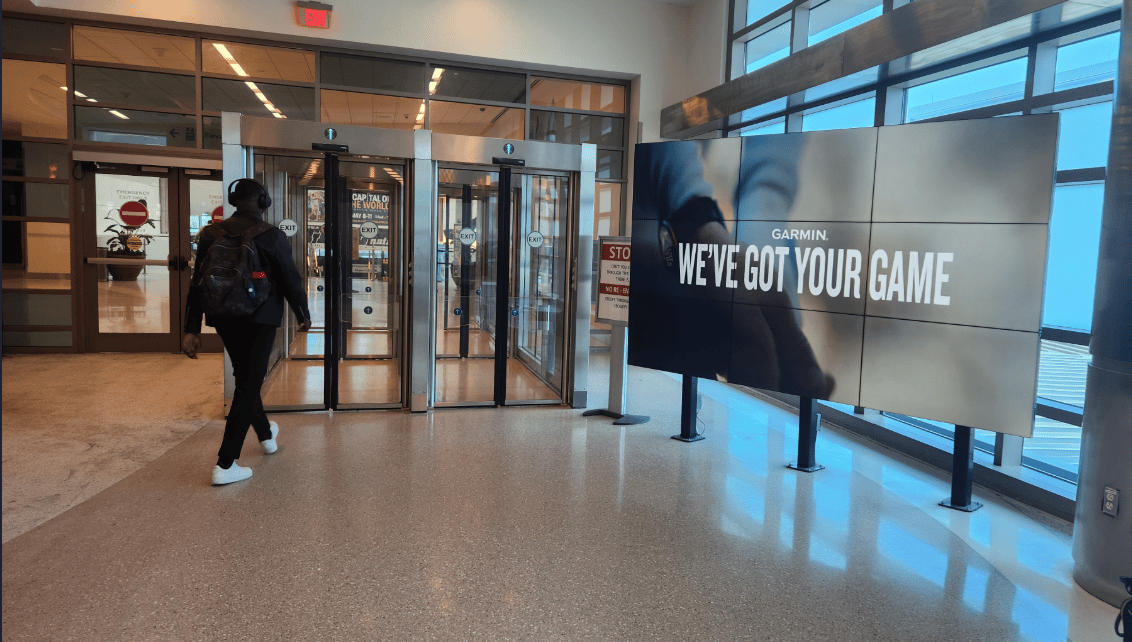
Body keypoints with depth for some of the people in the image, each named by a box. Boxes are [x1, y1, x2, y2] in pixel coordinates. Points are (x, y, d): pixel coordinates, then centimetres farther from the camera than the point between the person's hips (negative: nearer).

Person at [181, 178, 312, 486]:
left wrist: (191, 329, 3)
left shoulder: (211, 234, 1)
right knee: (249, 384, 1)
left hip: (224, 318, 5)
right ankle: (225, 464, -2)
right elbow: (291, 279, -6)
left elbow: (197, 283, 1)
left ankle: (266, 435, 43)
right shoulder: (272, 236, -10)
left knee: (246, 378, 23)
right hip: (260, 318, -5)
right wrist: (303, 315, 9)